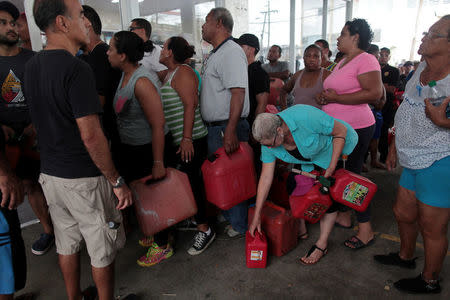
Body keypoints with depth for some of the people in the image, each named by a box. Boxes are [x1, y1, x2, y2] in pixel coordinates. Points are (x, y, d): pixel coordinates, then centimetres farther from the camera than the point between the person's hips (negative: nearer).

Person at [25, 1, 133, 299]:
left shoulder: (32, 66, 6)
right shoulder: (76, 68, -21)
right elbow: (91, 136, -24)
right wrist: (117, 181, -16)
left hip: (50, 174, 8)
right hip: (84, 178, -8)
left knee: (67, 243, 23)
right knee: (102, 250, 11)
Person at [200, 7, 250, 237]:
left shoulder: (231, 52, -13)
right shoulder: (215, 54, 19)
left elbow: (238, 92, -24)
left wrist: (230, 129, -31)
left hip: (227, 128, -10)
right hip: (214, 128, 10)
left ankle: (239, 226, 17)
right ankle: (226, 216, 35)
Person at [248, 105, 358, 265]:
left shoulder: (305, 118, -40)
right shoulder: (268, 139, -21)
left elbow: (341, 131, -24)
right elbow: (266, 177, -15)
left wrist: (332, 167, -25)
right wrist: (256, 216, -13)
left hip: (339, 147, -5)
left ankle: (322, 244, 0)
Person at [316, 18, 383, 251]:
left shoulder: (366, 60, -12)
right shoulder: (343, 62, 16)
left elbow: (374, 93, -23)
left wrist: (336, 98, -20)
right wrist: (324, 96, 6)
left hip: (356, 129, -10)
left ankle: (366, 231, 9)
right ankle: (343, 215, 33)